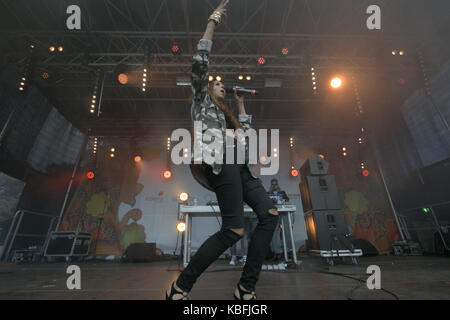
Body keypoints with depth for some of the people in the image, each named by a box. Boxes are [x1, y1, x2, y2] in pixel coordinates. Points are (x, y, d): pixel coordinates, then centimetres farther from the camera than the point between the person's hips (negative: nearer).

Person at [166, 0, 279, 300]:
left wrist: (241, 105, 33)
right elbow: (200, 61, 9)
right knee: (234, 230, -18)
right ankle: (180, 287, -3)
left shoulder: (226, 113, 35)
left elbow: (245, 135, 25)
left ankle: (246, 288, 0)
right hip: (220, 162, -8)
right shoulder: (202, 100, 19)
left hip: (239, 165, 8)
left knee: (270, 214, -6)